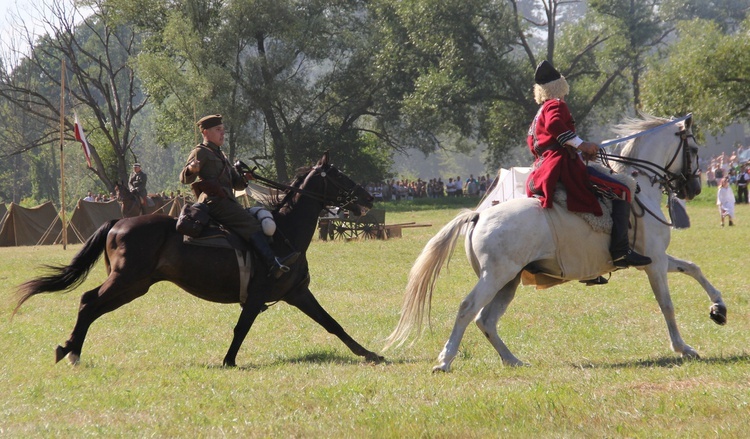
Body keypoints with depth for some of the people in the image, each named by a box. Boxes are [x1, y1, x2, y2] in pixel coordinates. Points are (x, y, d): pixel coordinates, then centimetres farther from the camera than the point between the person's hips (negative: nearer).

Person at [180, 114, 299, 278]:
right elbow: (184, 178, -13)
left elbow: (235, 182, 28)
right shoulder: (200, 153, -1)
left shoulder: (219, 155, 28)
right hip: (214, 202, -10)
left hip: (226, 201, 10)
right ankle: (273, 264, -35)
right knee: (251, 224, -22)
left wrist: (245, 178, 5)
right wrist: (191, 169, -37)